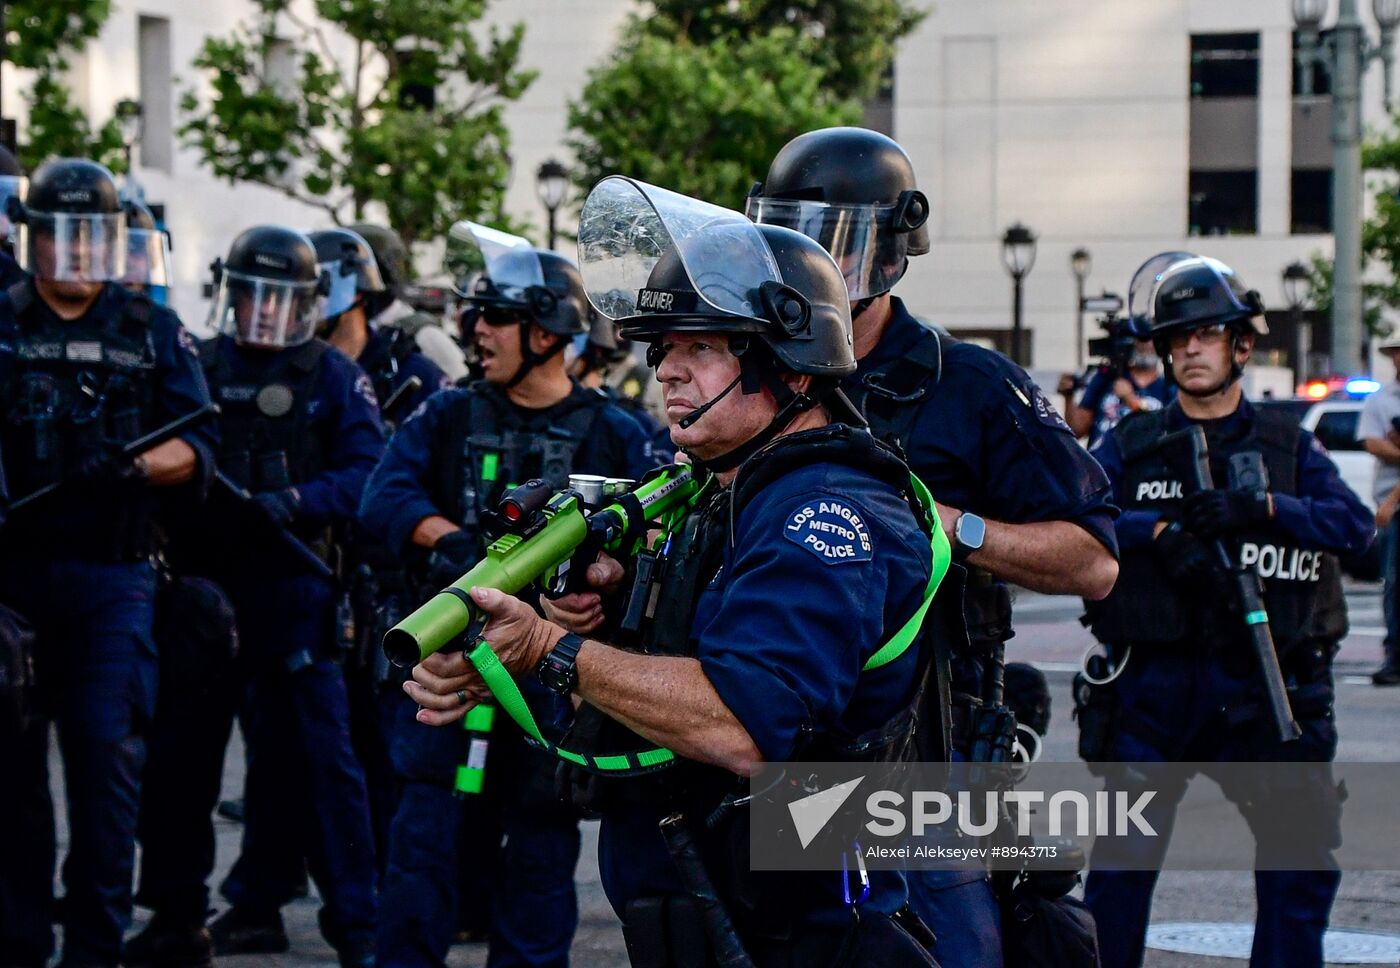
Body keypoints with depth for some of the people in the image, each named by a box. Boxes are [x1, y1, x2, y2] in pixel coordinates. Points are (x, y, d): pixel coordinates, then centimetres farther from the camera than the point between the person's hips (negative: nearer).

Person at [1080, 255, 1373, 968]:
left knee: (1303, 864, -1)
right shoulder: (1130, 446, 10)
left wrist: (1259, 507, -17)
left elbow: (1355, 523, -3)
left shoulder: (1286, 445, 12)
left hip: (1260, 689, 1)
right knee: (1121, 863, 0)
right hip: (1153, 684, -1)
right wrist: (1161, 530, -19)